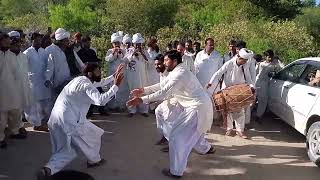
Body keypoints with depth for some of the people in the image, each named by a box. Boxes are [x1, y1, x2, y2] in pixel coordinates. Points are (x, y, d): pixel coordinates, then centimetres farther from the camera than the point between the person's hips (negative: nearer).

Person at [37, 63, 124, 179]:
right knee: (93, 135, 16)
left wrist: (115, 75, 26)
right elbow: (101, 101, -31)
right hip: (70, 120, -9)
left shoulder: (81, 80, 16)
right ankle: (94, 160, 34)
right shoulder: (87, 85, -14)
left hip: (56, 119, 9)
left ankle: (48, 169, -1)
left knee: (67, 151, 16)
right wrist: (116, 86, -26)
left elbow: (101, 83, 31)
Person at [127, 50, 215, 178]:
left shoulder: (179, 74, -20)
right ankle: (206, 148, 53)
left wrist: (142, 100, -29)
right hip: (200, 105, 10)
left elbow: (164, 92, -28)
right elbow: (163, 87, 17)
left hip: (198, 108, -10)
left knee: (177, 135, -6)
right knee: (192, 131, 31)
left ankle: (176, 171, 3)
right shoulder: (177, 72, 13)